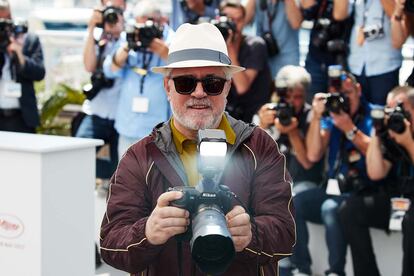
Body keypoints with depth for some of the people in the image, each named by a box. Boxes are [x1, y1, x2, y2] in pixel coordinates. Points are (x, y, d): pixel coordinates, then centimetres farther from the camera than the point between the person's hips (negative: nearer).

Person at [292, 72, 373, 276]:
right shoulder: (330, 116, 12)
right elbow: (313, 155, 1)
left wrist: (349, 129, -19)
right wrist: (316, 116, -6)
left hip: (363, 191, -5)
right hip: (332, 188, 5)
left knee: (330, 208, -34)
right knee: (293, 204, -20)